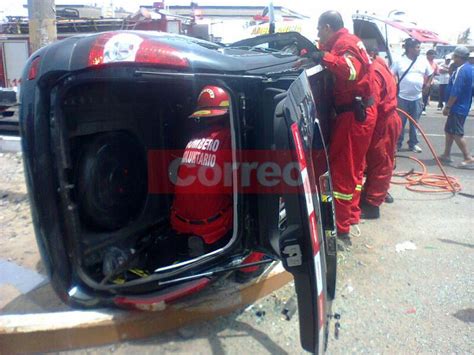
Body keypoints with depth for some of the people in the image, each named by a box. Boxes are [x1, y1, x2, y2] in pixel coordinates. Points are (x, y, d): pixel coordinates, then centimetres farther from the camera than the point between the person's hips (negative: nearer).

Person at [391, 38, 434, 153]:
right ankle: (397, 143, 14)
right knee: (400, 122, 4)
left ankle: (413, 143, 22)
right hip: (402, 97, -3)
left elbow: (429, 75, 15)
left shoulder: (423, 61, 4)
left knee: (414, 122, 10)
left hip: (417, 98, 3)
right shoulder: (399, 61, -5)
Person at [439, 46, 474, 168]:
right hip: (462, 106, 11)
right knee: (449, 130, 17)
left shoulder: (462, 71, -20)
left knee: (457, 134, -9)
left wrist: (447, 107, -19)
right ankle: (446, 155, 26)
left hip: (458, 107, -11)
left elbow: (455, 92, -24)